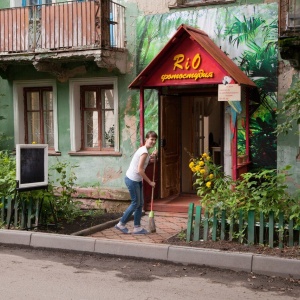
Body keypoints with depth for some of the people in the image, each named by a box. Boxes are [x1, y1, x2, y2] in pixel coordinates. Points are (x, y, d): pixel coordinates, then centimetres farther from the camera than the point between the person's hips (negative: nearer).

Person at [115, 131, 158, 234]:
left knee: (140, 203, 12)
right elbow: (140, 170, -23)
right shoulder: (144, 152, -20)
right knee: (136, 203, 1)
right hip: (132, 180, -10)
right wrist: (150, 182, -15)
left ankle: (137, 227, 18)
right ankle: (121, 224, 13)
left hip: (137, 180, 10)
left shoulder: (144, 150, 10)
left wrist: (151, 157, 7)